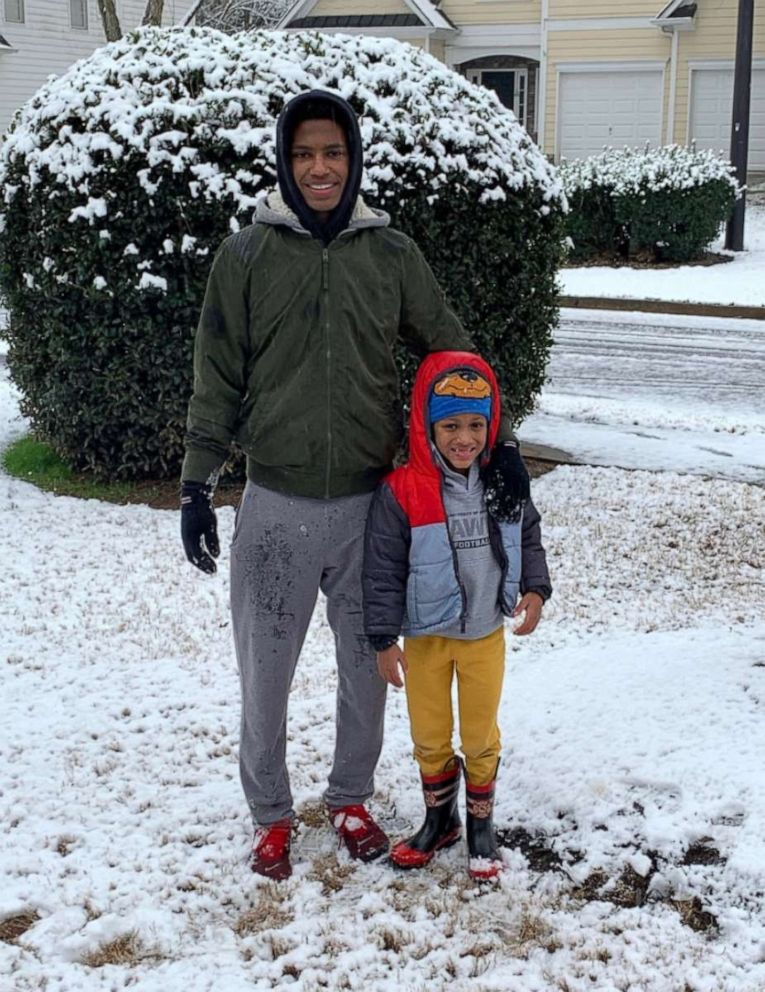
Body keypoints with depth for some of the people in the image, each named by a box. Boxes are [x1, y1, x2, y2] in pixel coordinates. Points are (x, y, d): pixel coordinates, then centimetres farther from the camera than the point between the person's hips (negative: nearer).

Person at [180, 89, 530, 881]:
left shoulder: (392, 254, 2)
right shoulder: (247, 255, -2)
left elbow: (450, 350, 8)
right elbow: (217, 379, 0)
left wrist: (497, 436, -1)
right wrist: (197, 485, -3)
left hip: (369, 502, 2)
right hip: (276, 504, -1)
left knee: (367, 665, 14)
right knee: (266, 670, 8)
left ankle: (350, 799, 35)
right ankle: (270, 815, 29)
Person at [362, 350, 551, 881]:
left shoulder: (504, 484, -6)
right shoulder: (402, 491, -17)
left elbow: (529, 539, 10)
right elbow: (383, 569, -12)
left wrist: (535, 589, -5)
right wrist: (385, 638, -12)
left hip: (486, 634, 2)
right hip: (426, 638, -2)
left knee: (481, 736, 14)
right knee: (430, 737, 13)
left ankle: (481, 822, 32)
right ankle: (440, 818, 34)